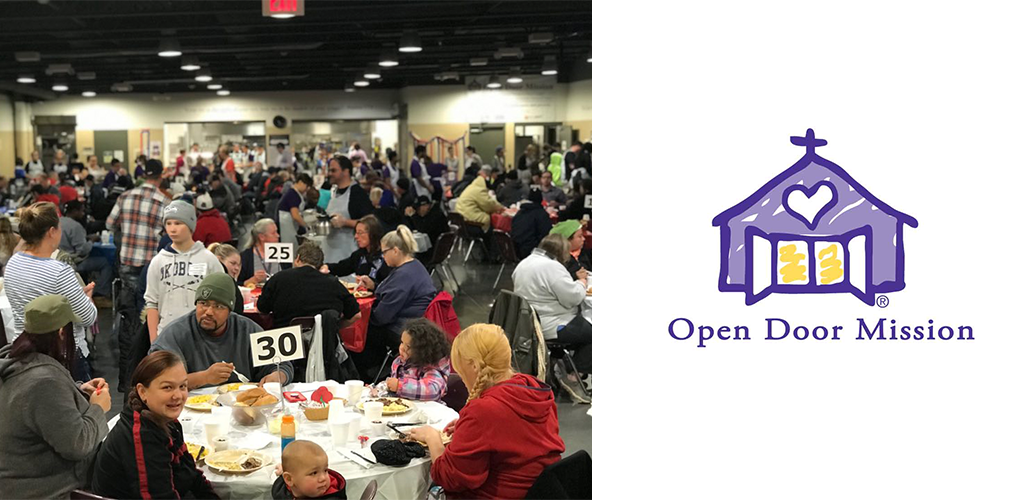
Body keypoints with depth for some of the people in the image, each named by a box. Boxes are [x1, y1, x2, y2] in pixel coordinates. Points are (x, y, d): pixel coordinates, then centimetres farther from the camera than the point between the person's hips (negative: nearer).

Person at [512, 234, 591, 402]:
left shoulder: (524, 263, 10)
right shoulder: (552, 267, -21)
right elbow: (573, 297, -20)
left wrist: (575, 279, 11)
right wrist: (582, 282, -2)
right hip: (550, 328, -10)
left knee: (583, 324, 22)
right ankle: (573, 377, 1)